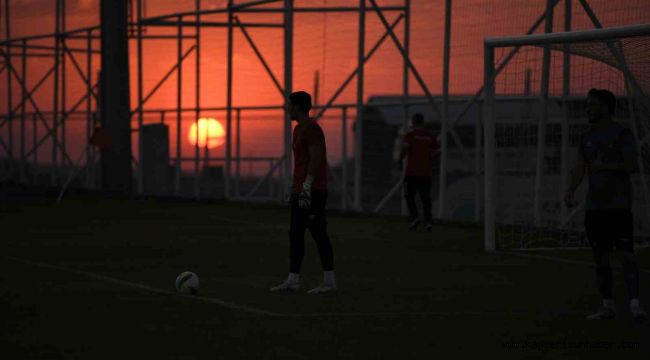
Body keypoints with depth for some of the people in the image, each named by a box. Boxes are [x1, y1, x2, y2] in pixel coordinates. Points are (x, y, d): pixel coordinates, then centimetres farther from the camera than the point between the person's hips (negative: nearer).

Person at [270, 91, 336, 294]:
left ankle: (329, 281, -1)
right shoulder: (299, 129, 18)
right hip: (301, 191, 10)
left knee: (319, 234, -6)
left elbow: (315, 161, -19)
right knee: (295, 235, 8)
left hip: (313, 191, -10)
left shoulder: (311, 128, -13)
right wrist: (294, 189, 21)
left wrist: (306, 189, -21)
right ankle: (293, 281, 9)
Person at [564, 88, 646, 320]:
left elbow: (630, 164, -11)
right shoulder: (587, 138, 15)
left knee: (626, 254, -13)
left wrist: (604, 166, -15)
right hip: (594, 206, 6)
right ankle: (607, 307, 12)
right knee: (600, 257, 7)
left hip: (619, 205, -6)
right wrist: (570, 191, -5)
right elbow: (580, 169, 10)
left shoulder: (621, 134, -3)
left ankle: (635, 304, -17)